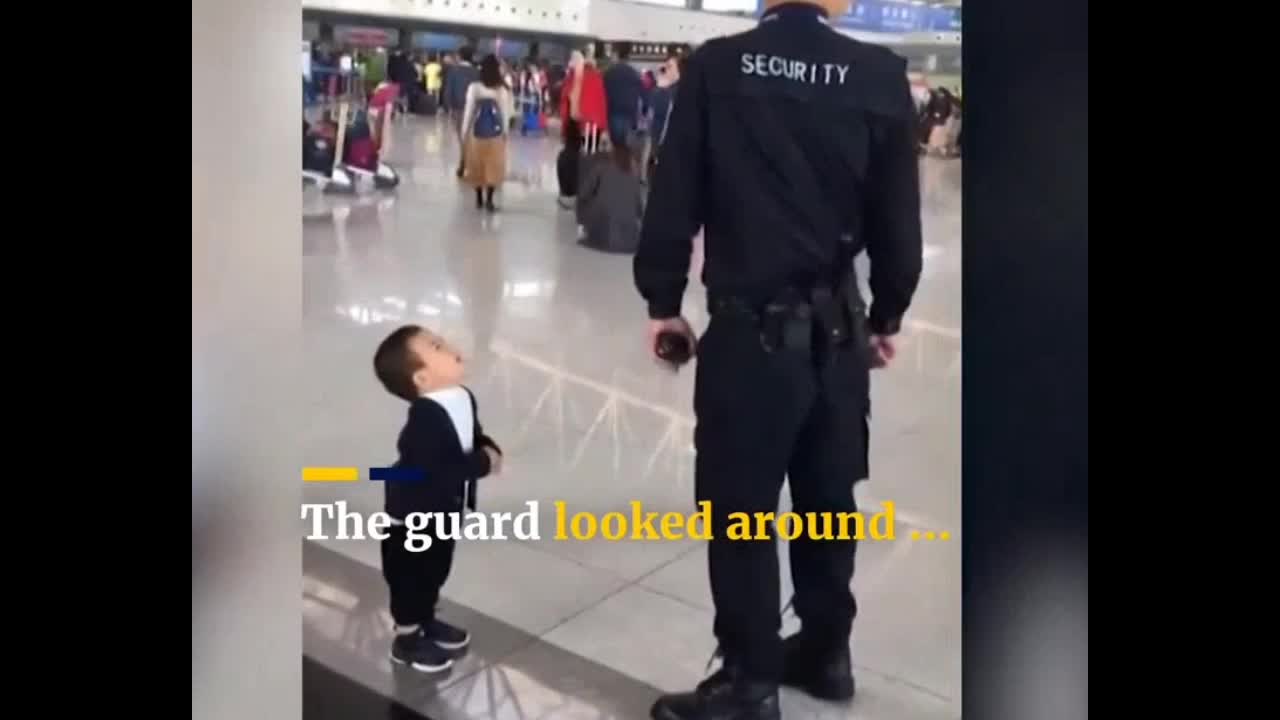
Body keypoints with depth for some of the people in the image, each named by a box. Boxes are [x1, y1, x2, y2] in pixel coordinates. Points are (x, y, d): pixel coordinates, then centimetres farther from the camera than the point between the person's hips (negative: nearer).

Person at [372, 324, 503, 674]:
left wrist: (491, 450, -14)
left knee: (434, 574, 26)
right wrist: (484, 462, -28)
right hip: (413, 515, -9)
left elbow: (475, 437, 9)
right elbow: (436, 470, -38)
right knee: (410, 579, 10)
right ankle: (407, 639, 29)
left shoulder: (464, 399, -5)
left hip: (445, 510, 9)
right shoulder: (424, 417, -33)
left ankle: (427, 622, 47)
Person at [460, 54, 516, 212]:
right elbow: (505, 112, 0)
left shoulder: (474, 88, -5)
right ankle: (489, 200, -1)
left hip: (477, 129, 0)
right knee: (493, 165, 5)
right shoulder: (502, 89, -4)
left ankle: (479, 199, 14)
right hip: (496, 131, 0)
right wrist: (506, 131, 10)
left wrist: (465, 131, 7)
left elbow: (468, 110, -2)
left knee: (478, 164, 10)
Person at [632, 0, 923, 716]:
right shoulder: (881, 76, -2)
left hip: (752, 327, -3)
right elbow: (899, 215, 2)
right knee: (829, 501, 18)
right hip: (838, 328, 4)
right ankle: (825, 650, 34)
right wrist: (886, 316, 15)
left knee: (739, 510, 7)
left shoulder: (716, 66, -6)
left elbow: (674, 196, -5)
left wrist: (663, 300, 7)